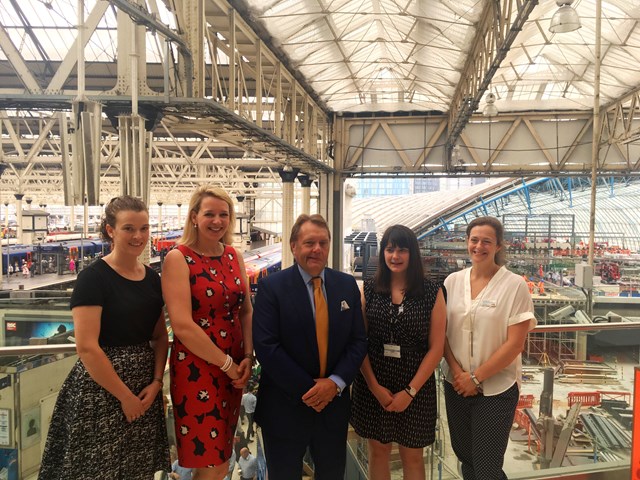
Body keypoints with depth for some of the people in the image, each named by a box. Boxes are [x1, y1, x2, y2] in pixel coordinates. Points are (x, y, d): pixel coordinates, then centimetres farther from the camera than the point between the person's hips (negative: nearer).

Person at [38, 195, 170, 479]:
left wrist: (156, 382, -5)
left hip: (145, 387, 6)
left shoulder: (152, 278, 5)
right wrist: (125, 396, -14)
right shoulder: (93, 277, -13)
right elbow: (87, 347, -18)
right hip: (101, 389, -6)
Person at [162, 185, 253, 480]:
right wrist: (227, 363, -13)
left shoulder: (233, 256, 6)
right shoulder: (178, 258, -12)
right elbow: (182, 326, -18)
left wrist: (247, 357, -5)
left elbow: (246, 310, 9)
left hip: (234, 368, 6)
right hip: (196, 369, -6)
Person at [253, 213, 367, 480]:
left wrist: (336, 382, -12)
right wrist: (306, 389, -16)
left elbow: (358, 340, 1)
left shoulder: (347, 285, 2)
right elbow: (266, 346, -16)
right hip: (285, 407, -3)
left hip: (334, 402, 4)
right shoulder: (271, 286, -10)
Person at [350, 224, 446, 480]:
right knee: (378, 452, 16)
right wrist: (374, 386, -9)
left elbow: (436, 348, -5)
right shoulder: (369, 289, -1)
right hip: (373, 386, 1)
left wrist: (410, 392, -10)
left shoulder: (433, 293, -5)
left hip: (415, 389, -1)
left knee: (412, 457, 13)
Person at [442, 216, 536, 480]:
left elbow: (515, 344, -12)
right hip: (456, 385, 4)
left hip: (496, 389, -4)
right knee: (464, 456, 17)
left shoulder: (515, 285, -9)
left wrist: (476, 377, -12)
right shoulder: (453, 281, 2)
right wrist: (457, 372, -9)